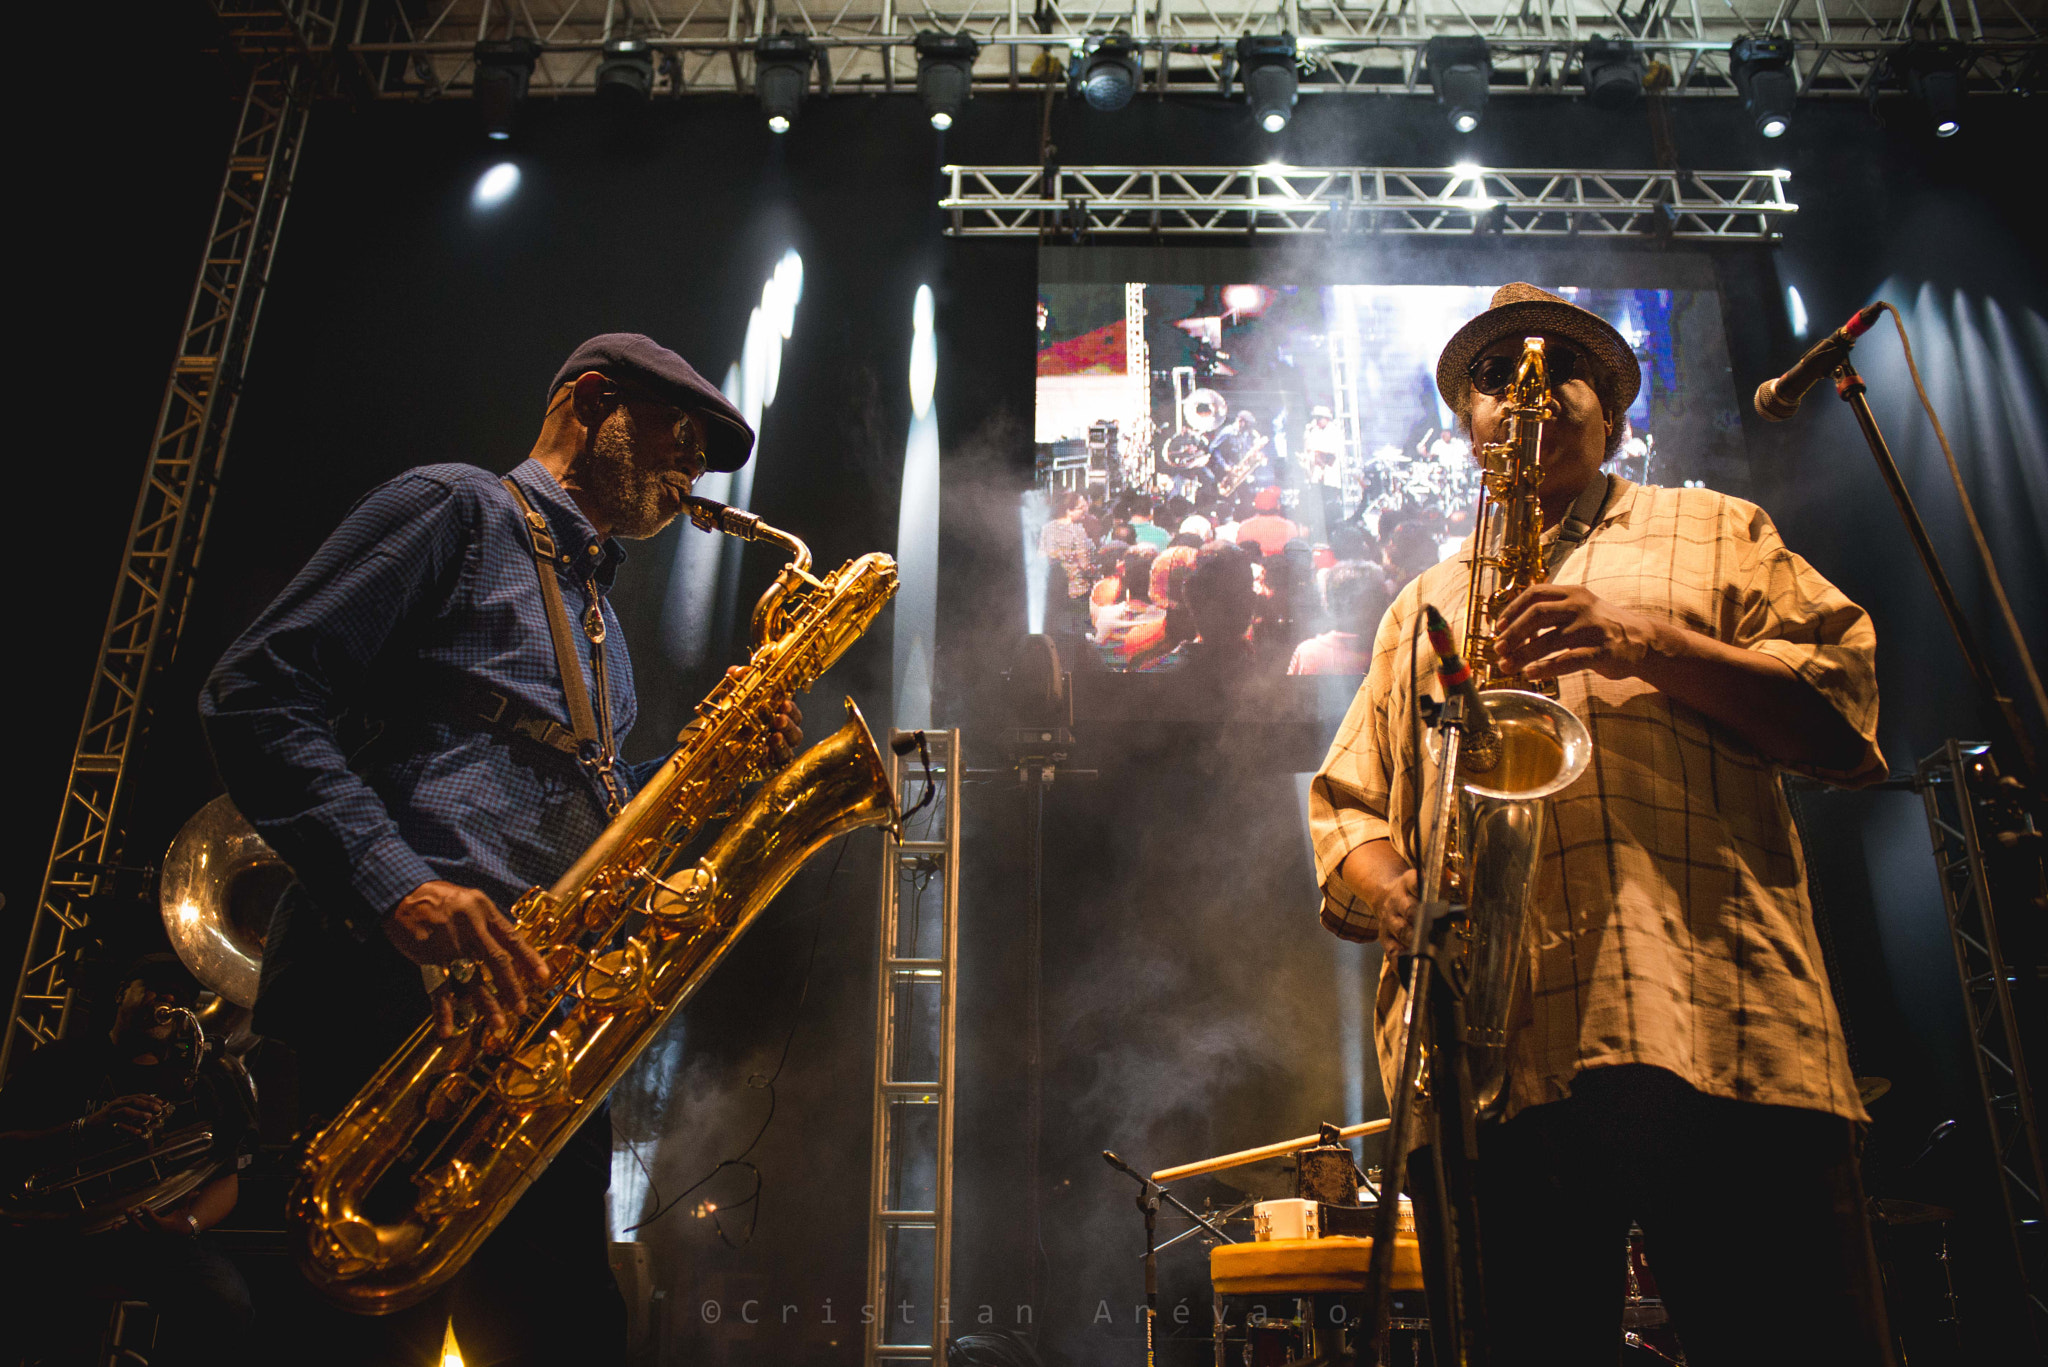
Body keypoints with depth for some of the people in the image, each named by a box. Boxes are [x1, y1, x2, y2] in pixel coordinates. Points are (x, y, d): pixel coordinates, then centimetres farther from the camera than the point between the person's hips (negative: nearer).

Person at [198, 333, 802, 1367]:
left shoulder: (596, 616, 29)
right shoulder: (457, 509, 4)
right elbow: (255, 695, -8)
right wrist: (394, 882, -22)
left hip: (535, 1019, 8)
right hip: (399, 993, -8)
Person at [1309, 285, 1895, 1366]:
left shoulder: (1715, 534, 22)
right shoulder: (1421, 606, 28)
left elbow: (1846, 712, 9)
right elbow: (1344, 807, 22)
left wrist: (1646, 646, -7)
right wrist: (1396, 899, -1)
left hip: (1718, 1028, -1)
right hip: (1478, 1050, 2)